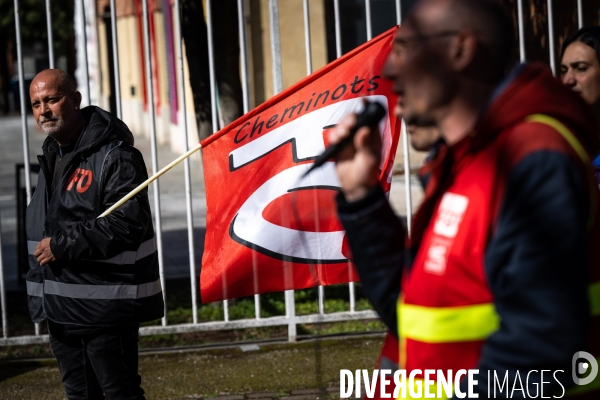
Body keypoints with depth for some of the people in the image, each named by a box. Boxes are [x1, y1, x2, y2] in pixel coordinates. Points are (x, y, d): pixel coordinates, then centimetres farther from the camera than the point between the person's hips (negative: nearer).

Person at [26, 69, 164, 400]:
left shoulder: (114, 156, -13)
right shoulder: (51, 156, 17)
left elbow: (127, 223, -24)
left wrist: (62, 246, -19)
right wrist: (41, 292, 17)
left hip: (105, 306, -9)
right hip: (60, 305, 9)